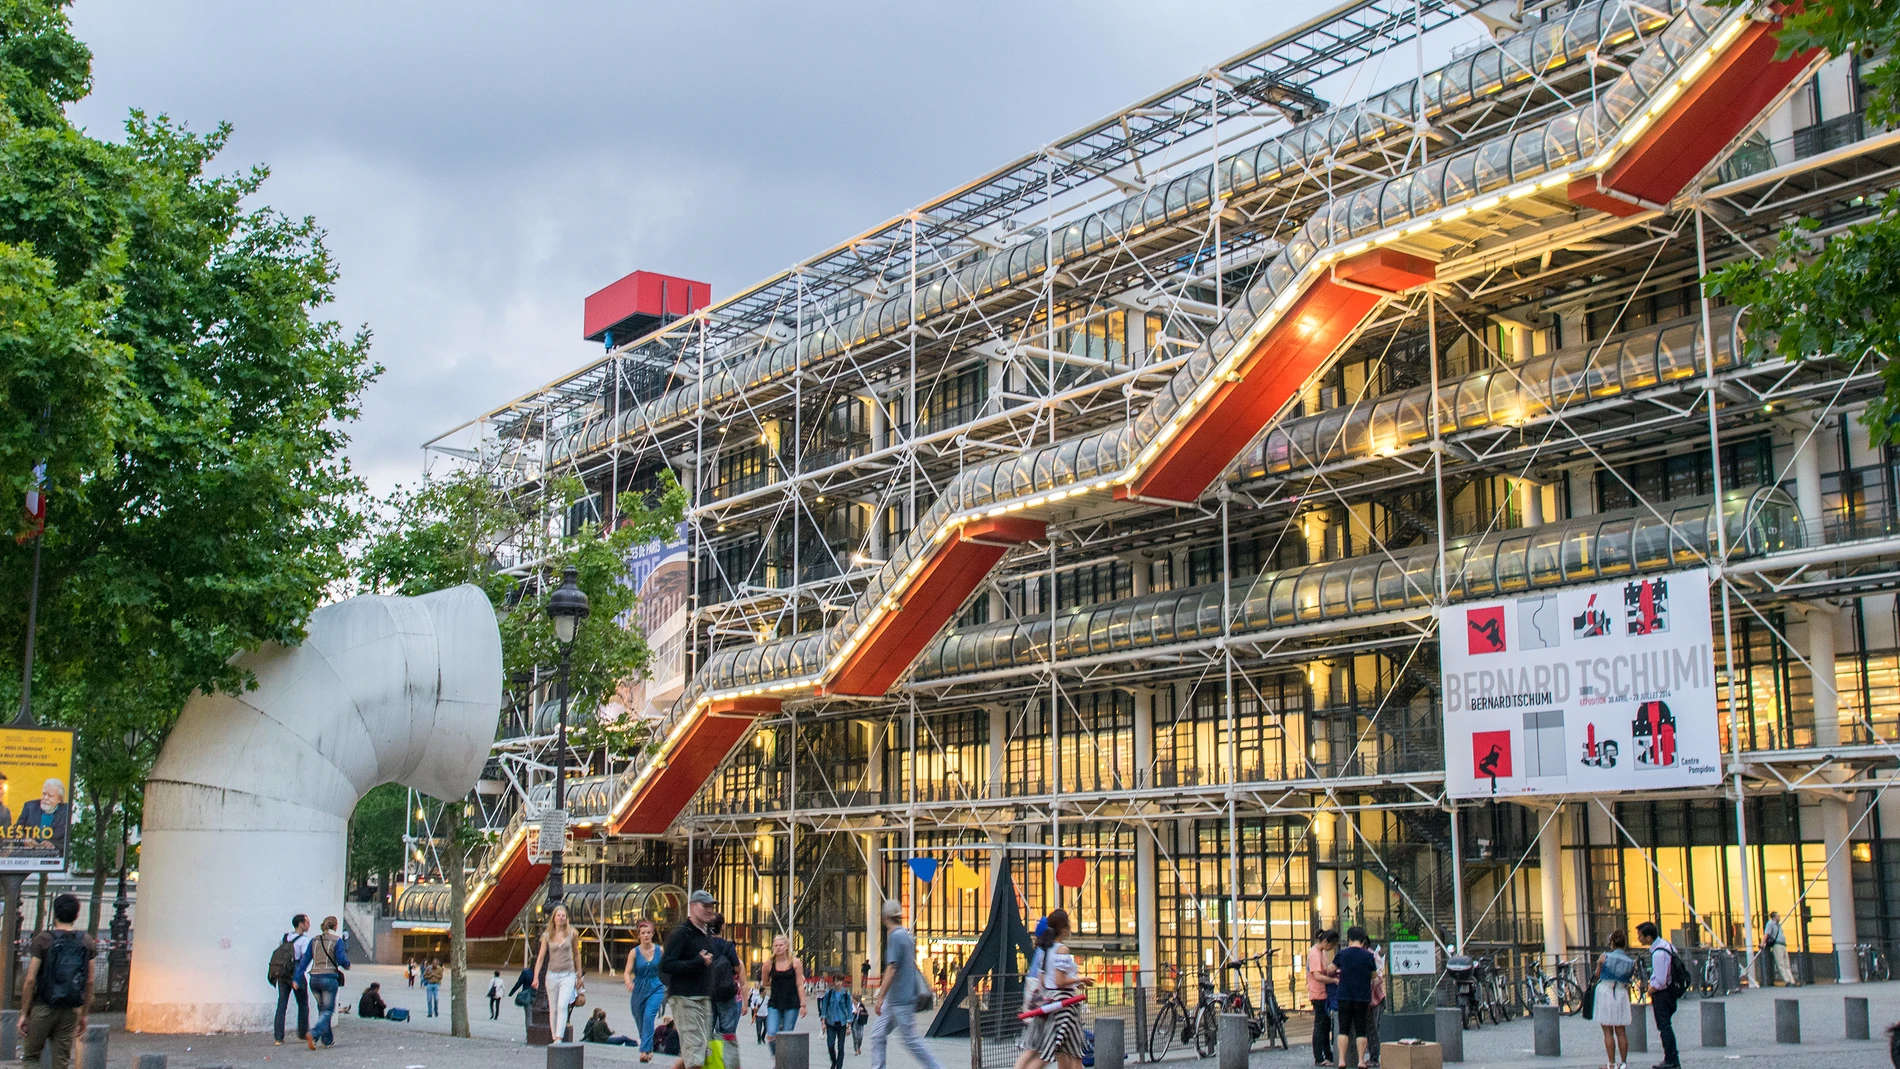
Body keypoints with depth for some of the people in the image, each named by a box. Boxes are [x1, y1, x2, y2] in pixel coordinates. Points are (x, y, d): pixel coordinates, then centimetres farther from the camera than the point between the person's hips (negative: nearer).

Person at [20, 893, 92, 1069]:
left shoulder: (43, 940, -7)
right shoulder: (86, 942, 3)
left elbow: (30, 980, -9)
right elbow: (89, 982, 6)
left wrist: (25, 1013, 0)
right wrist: (83, 1015, 15)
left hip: (43, 1008, -3)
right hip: (70, 1011, 3)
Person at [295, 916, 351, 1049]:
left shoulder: (314, 940, 9)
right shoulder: (337, 940, -5)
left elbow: (304, 960, 6)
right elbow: (342, 960, -9)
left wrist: (298, 978, 6)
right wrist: (347, 965, 13)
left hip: (314, 978, 5)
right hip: (329, 977, -5)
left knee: (322, 1009, 17)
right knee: (328, 1011, -1)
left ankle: (328, 1040, 21)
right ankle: (313, 1034, -24)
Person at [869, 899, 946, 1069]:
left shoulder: (895, 936, -16)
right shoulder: (907, 934, 12)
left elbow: (892, 969, -22)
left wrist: (880, 998, -21)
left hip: (901, 1000, -9)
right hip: (893, 1001, 9)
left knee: (911, 1040, -2)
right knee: (877, 1036, 8)